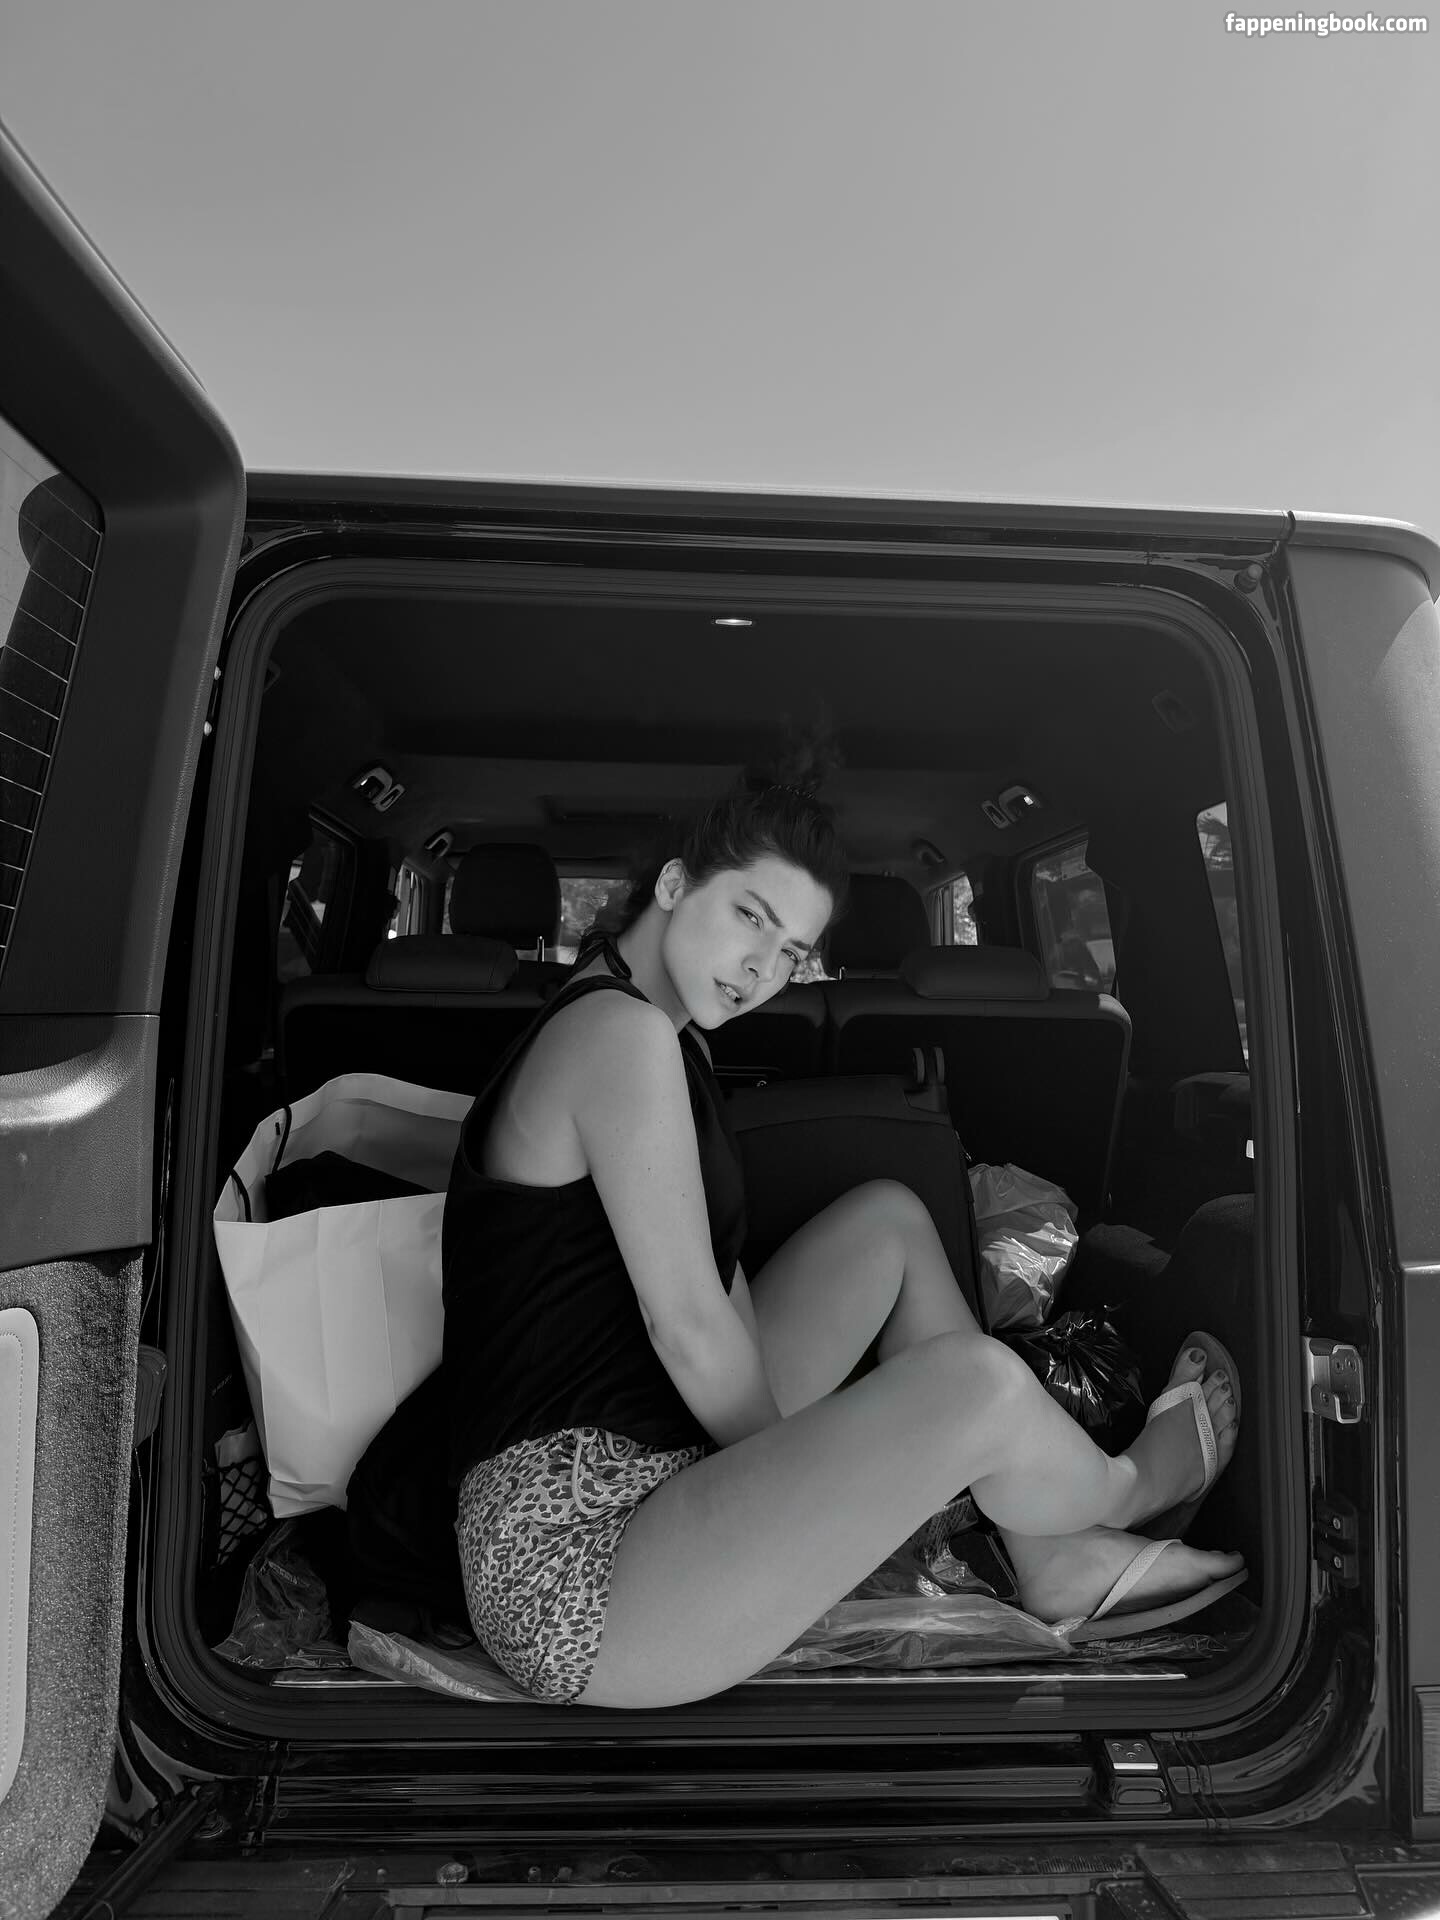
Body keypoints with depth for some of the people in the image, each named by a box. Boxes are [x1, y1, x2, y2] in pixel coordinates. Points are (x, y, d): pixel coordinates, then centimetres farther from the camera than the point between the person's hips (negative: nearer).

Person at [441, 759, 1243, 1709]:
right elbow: (689, 1325, -19)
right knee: (980, 1382, -23)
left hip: (660, 1462, 10)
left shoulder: (664, 1035, 13)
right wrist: (799, 1474, -4)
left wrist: (781, 1454, 4)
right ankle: (1126, 1490, 15)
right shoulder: (623, 1032, -19)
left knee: (888, 1219, 13)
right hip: (571, 1565, -10)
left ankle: (1054, 1559, 18)